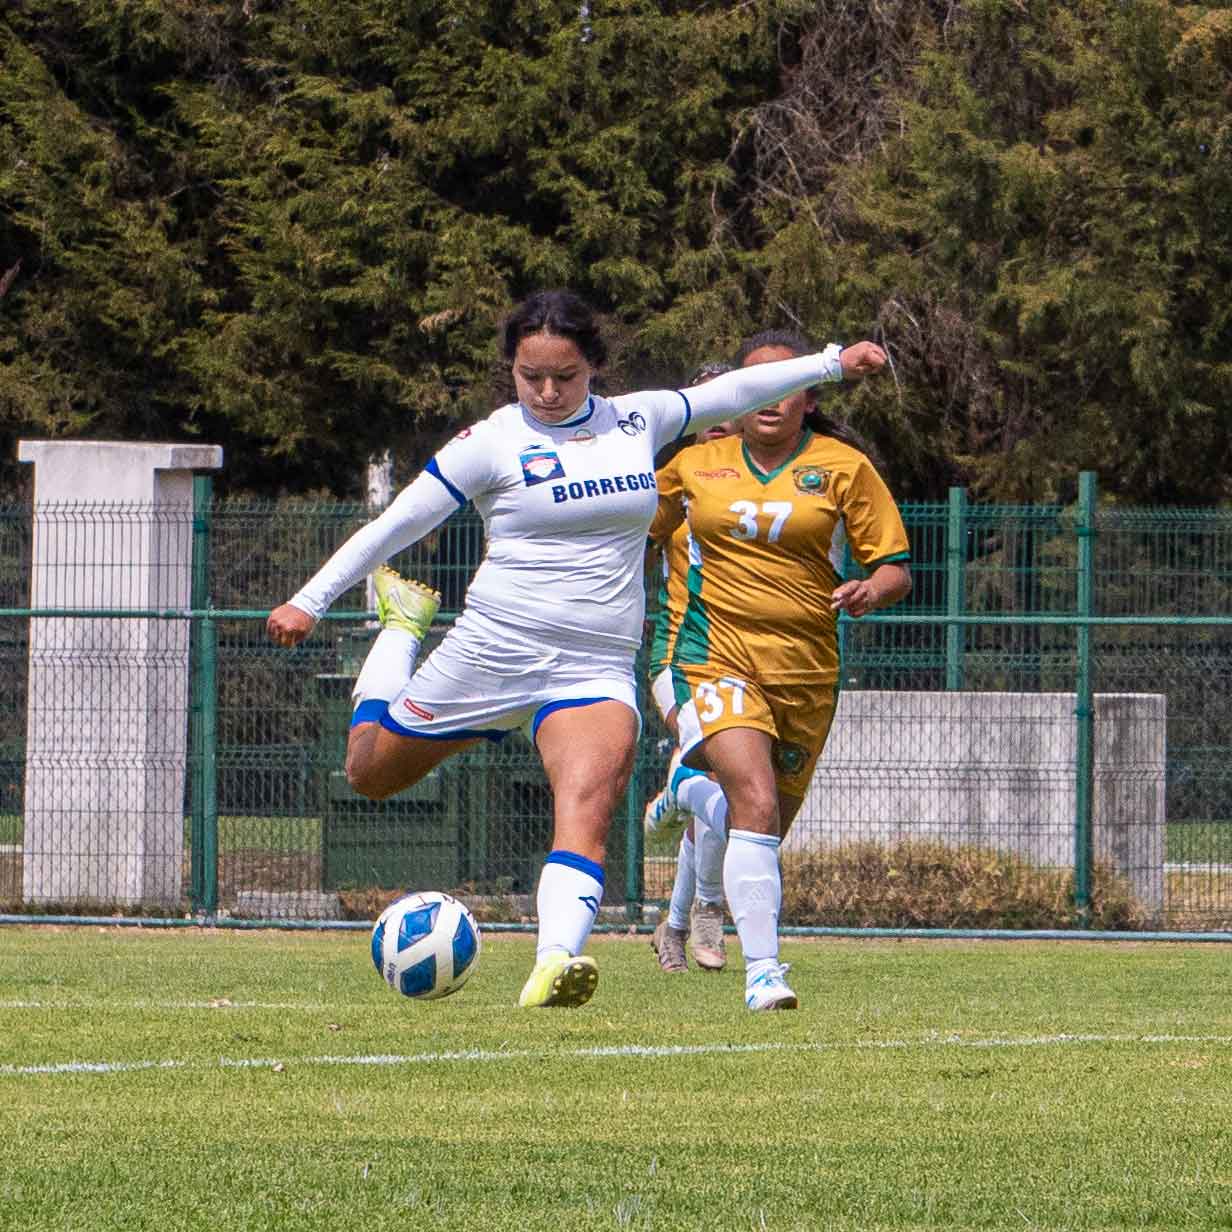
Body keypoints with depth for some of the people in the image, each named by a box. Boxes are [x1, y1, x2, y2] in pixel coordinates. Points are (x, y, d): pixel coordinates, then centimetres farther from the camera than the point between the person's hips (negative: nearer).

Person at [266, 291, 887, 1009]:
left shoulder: (638, 421, 8)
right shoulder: (493, 443, -4)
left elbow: (729, 392, 24)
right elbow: (394, 526, -1)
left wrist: (832, 362, 26)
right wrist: (310, 602, -4)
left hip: (597, 672, 1)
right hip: (492, 649, -1)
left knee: (588, 807, -26)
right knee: (370, 773, 17)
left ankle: (556, 963, -44)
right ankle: (402, 625, 44)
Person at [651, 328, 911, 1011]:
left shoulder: (843, 467, 2)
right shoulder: (697, 465, 7)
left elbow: (896, 569, 2)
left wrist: (870, 590, -18)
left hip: (806, 669, 2)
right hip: (717, 659, -2)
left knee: (767, 825, 13)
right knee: (756, 805, -25)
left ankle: (691, 788, 47)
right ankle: (762, 970, -22)